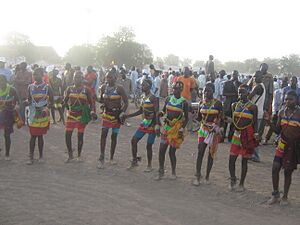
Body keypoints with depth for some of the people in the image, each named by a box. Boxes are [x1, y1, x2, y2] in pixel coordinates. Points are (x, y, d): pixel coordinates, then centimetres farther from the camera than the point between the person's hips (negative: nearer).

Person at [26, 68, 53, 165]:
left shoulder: (47, 87, -3)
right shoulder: (30, 87, 6)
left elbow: (51, 102, -1)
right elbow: (29, 100, 8)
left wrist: (46, 108, -18)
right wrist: (27, 102, -15)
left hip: (43, 114, -2)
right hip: (33, 114, 2)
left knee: (40, 135, 5)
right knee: (33, 136, 1)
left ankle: (41, 156, 19)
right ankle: (31, 157, 6)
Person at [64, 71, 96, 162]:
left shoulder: (86, 89, 1)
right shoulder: (69, 89, 6)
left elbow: (91, 102, 2)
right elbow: (65, 101, 9)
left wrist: (92, 111, -14)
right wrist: (65, 104, -15)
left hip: (82, 115, -1)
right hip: (71, 115, 2)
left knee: (80, 136, 6)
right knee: (68, 135, -2)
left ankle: (79, 155, 20)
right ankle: (70, 155, 14)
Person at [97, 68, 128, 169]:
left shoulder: (119, 88, -11)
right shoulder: (103, 87, 0)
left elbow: (126, 102, -10)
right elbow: (101, 99, 16)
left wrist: (122, 113, -17)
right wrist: (102, 102, -6)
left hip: (116, 114, -2)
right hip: (107, 113, 2)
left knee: (114, 136, 7)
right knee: (103, 134, -9)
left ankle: (111, 158, 20)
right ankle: (101, 158, -7)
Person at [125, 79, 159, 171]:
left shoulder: (153, 98, -16)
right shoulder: (143, 97, 10)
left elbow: (157, 112, -20)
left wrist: (157, 125, -27)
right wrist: (128, 116, 13)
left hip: (152, 124, -8)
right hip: (144, 123, 8)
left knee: (149, 145, 0)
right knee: (134, 140, 4)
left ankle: (149, 165, 16)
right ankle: (134, 161, 17)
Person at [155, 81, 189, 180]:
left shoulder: (184, 102, -8)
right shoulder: (168, 99, 4)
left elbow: (186, 117, -2)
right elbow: (164, 110, 13)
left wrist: (182, 128, -13)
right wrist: (161, 113, -10)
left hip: (177, 129, -4)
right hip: (166, 127, 4)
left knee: (172, 152, -1)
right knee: (161, 150, 0)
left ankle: (173, 172, 18)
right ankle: (161, 172, 14)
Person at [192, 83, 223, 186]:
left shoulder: (217, 103, -5)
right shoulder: (201, 103, 5)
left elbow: (221, 118, -3)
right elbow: (199, 118, 11)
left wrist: (216, 125, -16)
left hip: (214, 131, -2)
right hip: (203, 130, 2)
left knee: (211, 153, 7)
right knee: (200, 152, -5)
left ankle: (207, 176, 18)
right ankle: (198, 176, -2)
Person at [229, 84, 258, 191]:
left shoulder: (252, 107, -8)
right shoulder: (235, 105, 7)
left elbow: (255, 122, -6)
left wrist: (255, 134, -16)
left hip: (247, 135, -4)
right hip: (237, 134, 4)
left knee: (244, 160, 4)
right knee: (232, 158, 0)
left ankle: (241, 184, 14)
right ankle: (233, 179, 17)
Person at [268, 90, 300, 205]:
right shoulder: (282, 112, 5)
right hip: (283, 144, 4)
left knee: (288, 171, 6)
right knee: (275, 168, -5)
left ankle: (285, 197, 21)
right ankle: (275, 194, 12)